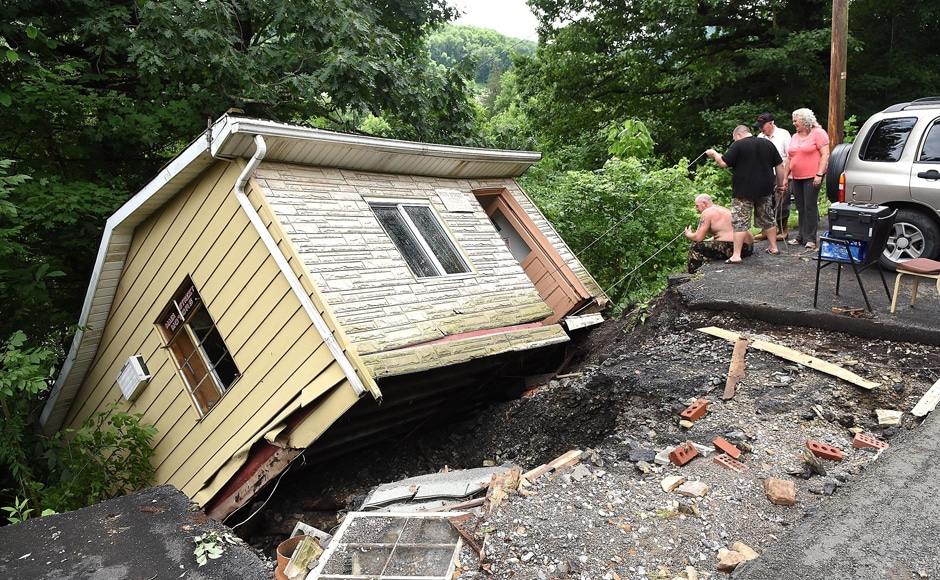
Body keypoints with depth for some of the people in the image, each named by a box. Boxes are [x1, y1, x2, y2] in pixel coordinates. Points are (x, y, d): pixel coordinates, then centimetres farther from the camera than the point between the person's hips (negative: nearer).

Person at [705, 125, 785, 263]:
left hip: (744, 191, -6)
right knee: (767, 219, 19)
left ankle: (736, 255, -8)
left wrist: (714, 153, 6)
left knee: (740, 222, -5)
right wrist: (780, 184, 20)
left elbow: (723, 163, -12)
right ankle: (773, 247, 28)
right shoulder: (768, 144, 12)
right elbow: (780, 166, 12)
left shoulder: (738, 145, -6)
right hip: (765, 189, 6)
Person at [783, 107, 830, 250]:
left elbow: (825, 154, -10)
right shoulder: (794, 137, 16)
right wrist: (785, 177, 15)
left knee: (810, 207, -6)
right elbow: (789, 158, 19)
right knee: (801, 208, 10)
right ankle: (801, 236, 16)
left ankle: (810, 238, -2)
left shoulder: (818, 133, -4)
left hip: (812, 177, -6)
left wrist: (819, 175, -18)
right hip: (796, 178, 6)